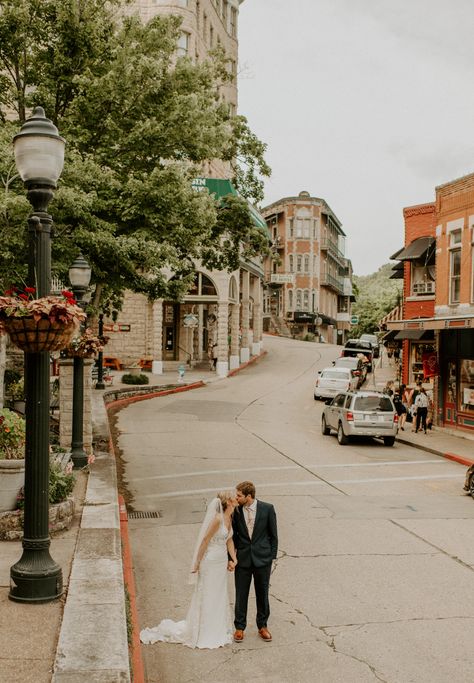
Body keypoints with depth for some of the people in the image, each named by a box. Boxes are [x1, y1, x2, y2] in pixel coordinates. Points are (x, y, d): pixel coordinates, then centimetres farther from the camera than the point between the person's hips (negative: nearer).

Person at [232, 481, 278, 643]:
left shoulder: (267, 509, -9)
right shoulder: (235, 511, -6)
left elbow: (273, 535, -1)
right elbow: (233, 536, 3)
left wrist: (272, 557, -2)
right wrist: (231, 558, 0)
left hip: (262, 558, -1)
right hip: (243, 559, 1)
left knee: (262, 594, 12)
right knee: (241, 595, 7)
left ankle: (262, 626, 29)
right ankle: (239, 627, 23)